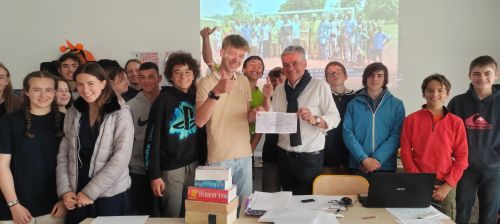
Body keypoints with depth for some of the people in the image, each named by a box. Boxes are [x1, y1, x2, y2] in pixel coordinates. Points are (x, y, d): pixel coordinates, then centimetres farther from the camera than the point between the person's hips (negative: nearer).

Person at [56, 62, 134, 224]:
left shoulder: (120, 113, -8)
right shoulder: (72, 113, 5)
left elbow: (121, 158, -14)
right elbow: (63, 155, 7)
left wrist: (90, 192, -14)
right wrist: (65, 190, -4)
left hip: (110, 196, -3)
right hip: (77, 197, 3)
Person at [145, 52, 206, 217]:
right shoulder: (164, 99, -8)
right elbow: (152, 138, -10)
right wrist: (154, 174, -13)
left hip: (194, 166, 5)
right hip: (171, 168, -4)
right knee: (172, 216, 4)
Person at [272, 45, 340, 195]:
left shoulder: (320, 86, -5)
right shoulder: (279, 90, 8)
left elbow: (335, 118, -12)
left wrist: (315, 119, -30)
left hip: (310, 158, -4)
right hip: (284, 156, 4)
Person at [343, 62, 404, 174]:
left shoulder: (396, 105, 4)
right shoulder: (353, 104, 4)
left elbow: (396, 135, -3)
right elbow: (347, 133, -3)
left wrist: (377, 159, -14)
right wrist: (363, 159, -15)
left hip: (386, 165, 0)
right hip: (357, 165, 0)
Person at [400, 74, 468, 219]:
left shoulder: (456, 122, 1)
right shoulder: (411, 120, -1)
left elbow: (461, 158, 1)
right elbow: (406, 154, -2)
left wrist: (447, 185, -8)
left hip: (446, 186, 1)